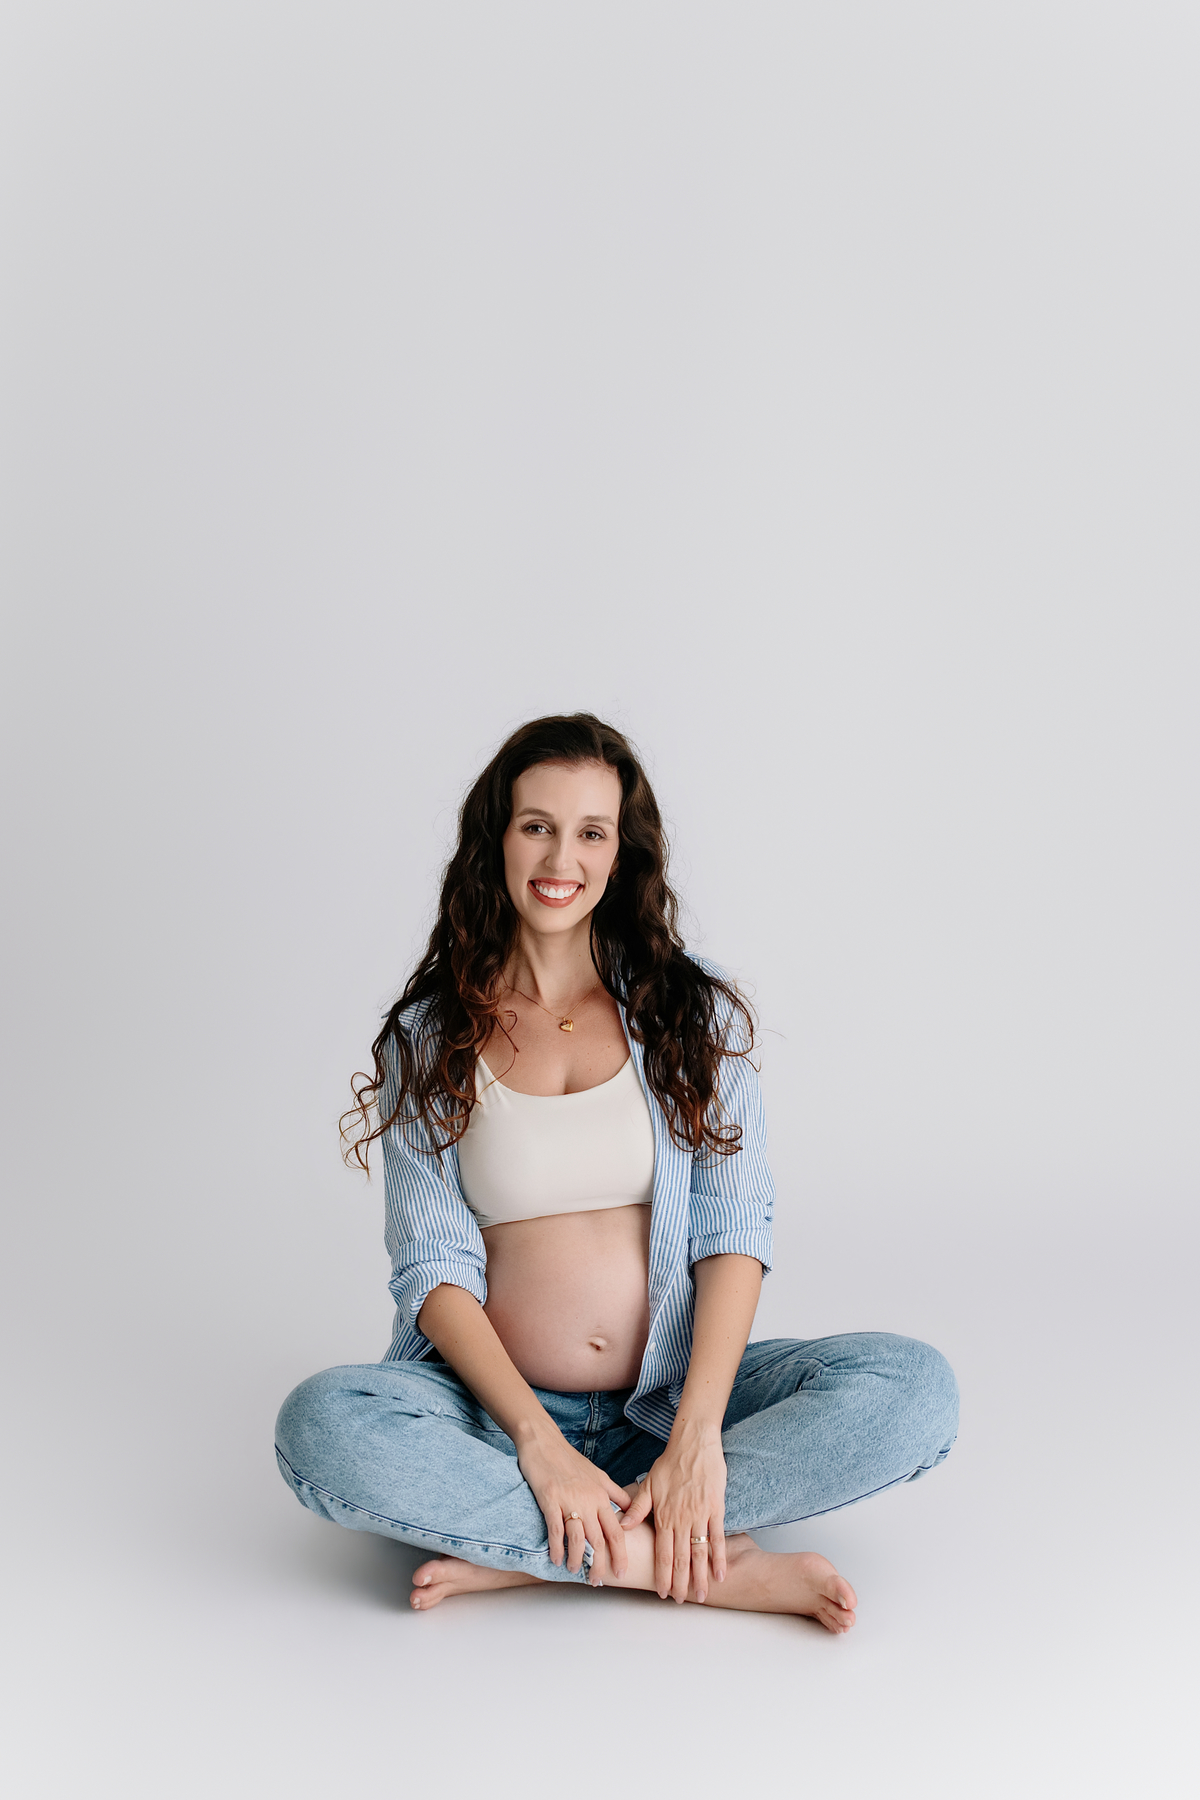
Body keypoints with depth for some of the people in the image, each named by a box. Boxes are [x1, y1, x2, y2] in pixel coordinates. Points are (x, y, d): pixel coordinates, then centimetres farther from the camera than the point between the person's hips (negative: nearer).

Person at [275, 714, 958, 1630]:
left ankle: (516, 1555, -23)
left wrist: (698, 1436, -19)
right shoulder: (428, 1036, 3)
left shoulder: (692, 1009, 5)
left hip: (673, 1399, 1)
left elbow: (733, 1232, -4)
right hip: (502, 1404, -1)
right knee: (321, 1426, -31)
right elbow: (432, 1269, -4)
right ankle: (713, 1564, -26)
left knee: (917, 1388, -23)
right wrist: (538, 1441, -20)